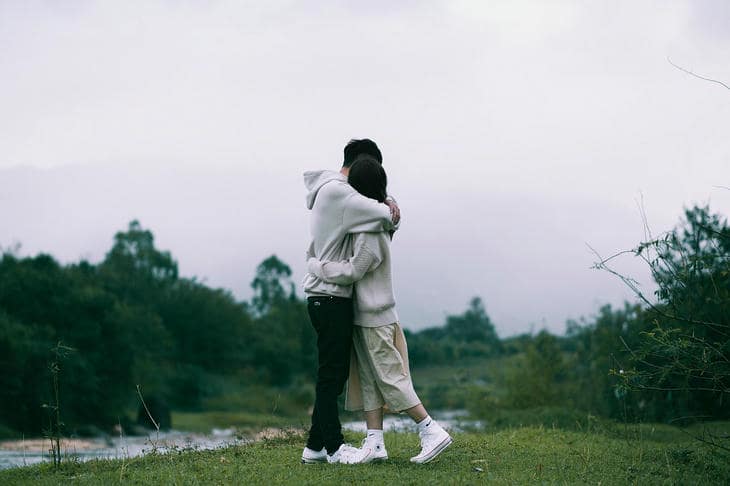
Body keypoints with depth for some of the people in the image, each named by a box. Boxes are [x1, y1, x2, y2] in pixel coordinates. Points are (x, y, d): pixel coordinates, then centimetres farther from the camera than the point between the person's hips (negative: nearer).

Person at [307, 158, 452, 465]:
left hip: (374, 317, -10)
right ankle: (375, 443, 9)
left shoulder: (371, 230, -20)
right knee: (368, 380, 8)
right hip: (365, 315, 10)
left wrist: (315, 266, -10)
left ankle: (432, 432, 0)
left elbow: (352, 271, -19)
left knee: (390, 377, -4)